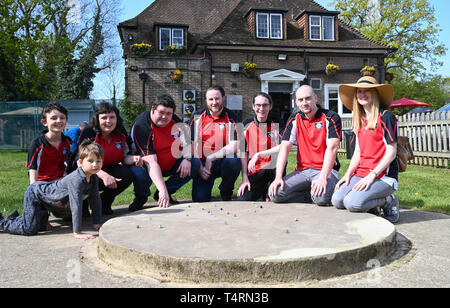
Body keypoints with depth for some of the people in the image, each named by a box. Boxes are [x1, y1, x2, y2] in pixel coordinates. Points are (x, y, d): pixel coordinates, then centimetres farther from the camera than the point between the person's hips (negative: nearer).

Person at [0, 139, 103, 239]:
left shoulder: (94, 178, -12)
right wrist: (77, 232, -40)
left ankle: (15, 218, 45)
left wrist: (97, 223, -4)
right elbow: (76, 206, -41)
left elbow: (96, 199, -3)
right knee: (30, 229, -13)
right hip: (34, 193, -9)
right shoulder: (76, 179, -38)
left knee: (41, 224, 24)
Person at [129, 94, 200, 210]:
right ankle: (141, 196, 0)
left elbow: (186, 143, 4)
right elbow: (151, 162, -35)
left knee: (195, 163, -15)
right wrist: (163, 190, -43)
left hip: (171, 166, 5)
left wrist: (187, 159, -21)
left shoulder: (175, 121, -8)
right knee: (140, 173, -38)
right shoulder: (140, 125, -26)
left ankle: (164, 194, -1)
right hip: (148, 167, -5)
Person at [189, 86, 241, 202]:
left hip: (223, 162, 0)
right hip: (202, 164, 0)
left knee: (234, 160, -35)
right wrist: (199, 167, -11)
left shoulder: (231, 118, -4)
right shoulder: (197, 116, 2)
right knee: (199, 199, -18)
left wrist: (211, 158, -19)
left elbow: (234, 147, -15)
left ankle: (226, 192, -6)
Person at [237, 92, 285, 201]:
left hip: (275, 169, -1)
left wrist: (259, 154, -18)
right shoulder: (246, 125, 6)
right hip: (255, 171, 1)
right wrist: (245, 178, -7)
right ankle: (263, 190, 12)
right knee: (242, 200, -17)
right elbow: (243, 152, 2)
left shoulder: (278, 123, 3)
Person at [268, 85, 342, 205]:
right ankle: (309, 196, 3)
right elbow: (284, 147, 1)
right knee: (275, 193, -19)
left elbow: (331, 148, -14)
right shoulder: (294, 120, 8)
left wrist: (323, 177, -27)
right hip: (302, 170, 4)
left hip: (326, 169, -4)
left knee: (321, 198, -34)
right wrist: (278, 177, -12)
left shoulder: (331, 118, -4)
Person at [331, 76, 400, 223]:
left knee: (352, 202, -27)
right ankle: (371, 205, 9)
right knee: (336, 200, -16)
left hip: (383, 176, -6)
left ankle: (388, 201, 0)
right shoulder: (360, 121, 16)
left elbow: (391, 153, -10)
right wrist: (348, 174, 3)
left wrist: (372, 175, -18)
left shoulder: (385, 116, -5)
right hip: (361, 174, 6)